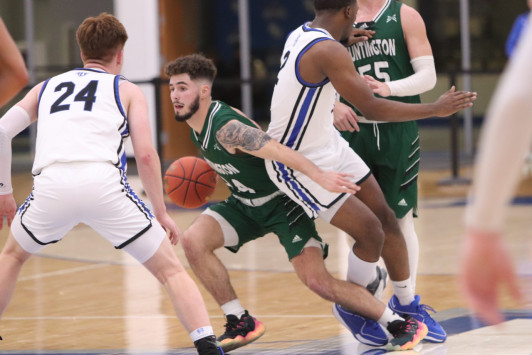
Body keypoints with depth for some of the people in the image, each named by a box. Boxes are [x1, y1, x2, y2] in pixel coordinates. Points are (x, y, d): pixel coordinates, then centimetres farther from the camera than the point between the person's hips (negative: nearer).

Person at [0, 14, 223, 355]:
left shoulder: (46, 87, 31)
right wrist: (161, 213, 17)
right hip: (103, 183, -2)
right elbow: (145, 154, 9)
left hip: (51, 185, 2)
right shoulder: (127, 90, 22)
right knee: (170, 270, 9)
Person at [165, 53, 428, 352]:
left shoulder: (226, 128, -30)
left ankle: (403, 324, -4)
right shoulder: (196, 121, -3)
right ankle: (241, 324, -1)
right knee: (193, 241, -12)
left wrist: (319, 175, -54)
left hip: (282, 202, -8)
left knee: (317, 279, -17)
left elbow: (278, 149, -42)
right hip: (246, 204, 8)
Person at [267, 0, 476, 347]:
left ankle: (407, 304, 27)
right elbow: (372, 109, -26)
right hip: (297, 162, -9)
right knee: (371, 233, -9)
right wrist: (437, 109, -18)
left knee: (386, 217, 10)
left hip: (328, 143, 9)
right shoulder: (329, 51, -28)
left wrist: (346, 39, 26)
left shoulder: (301, 34, 0)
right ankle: (352, 306, 16)